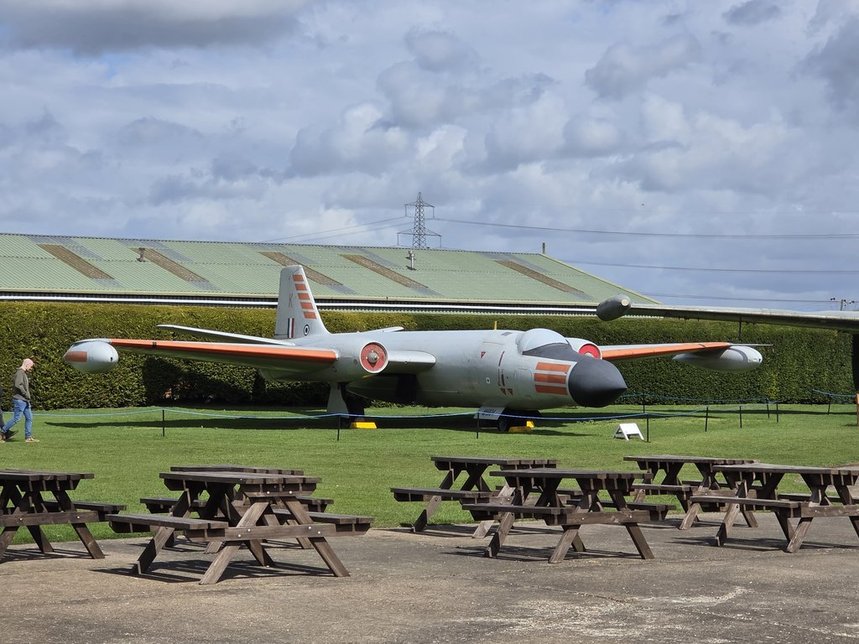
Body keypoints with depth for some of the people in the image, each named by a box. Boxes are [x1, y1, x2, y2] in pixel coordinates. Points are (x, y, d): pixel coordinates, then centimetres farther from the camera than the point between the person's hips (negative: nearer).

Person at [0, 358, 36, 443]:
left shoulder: (24, 373, 19)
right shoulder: (20, 372, -12)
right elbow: (18, 385, -24)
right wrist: (26, 394, -17)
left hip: (25, 401, 10)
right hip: (19, 399, -10)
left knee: (29, 417, 6)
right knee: (16, 418, -8)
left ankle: (28, 437, 7)